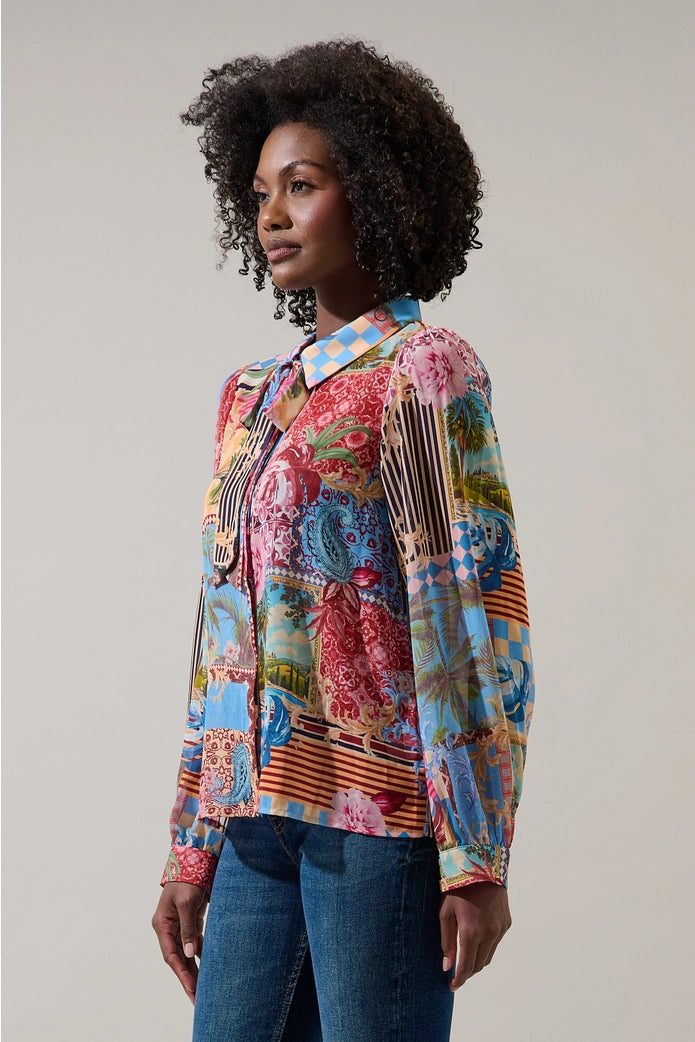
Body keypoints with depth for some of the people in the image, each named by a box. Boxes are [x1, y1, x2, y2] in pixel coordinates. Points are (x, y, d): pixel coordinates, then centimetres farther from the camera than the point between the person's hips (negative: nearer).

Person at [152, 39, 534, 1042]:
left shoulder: (423, 370, -5)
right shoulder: (251, 395, 15)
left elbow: (480, 621, -11)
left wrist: (477, 858, -15)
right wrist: (191, 853, 16)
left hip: (380, 813, -6)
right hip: (261, 824, 7)